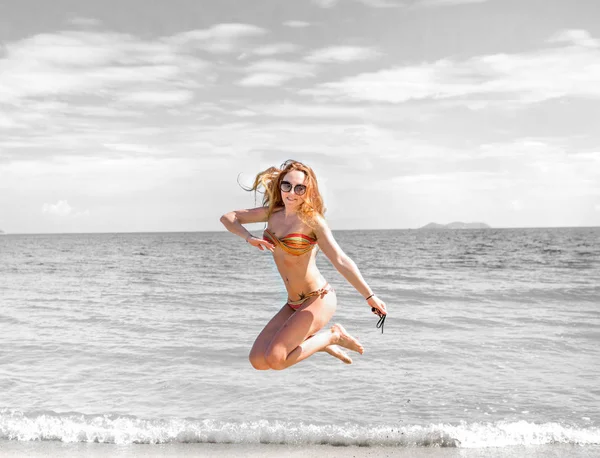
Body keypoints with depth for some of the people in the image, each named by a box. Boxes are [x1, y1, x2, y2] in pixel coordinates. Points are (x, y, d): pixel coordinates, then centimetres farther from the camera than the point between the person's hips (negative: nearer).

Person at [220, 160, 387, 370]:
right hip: (294, 303, 7)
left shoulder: (312, 220, -15)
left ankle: (332, 336, 3)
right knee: (257, 361, -2)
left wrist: (370, 296, -27)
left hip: (318, 299, -7)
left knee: (275, 359, -19)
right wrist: (249, 238, -11)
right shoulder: (272, 213, 4)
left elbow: (341, 261, -21)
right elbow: (227, 217, 8)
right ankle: (318, 341, 18)